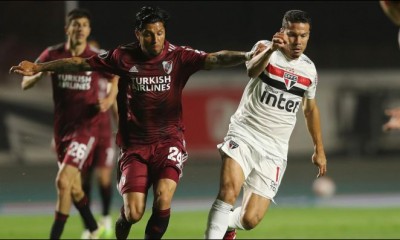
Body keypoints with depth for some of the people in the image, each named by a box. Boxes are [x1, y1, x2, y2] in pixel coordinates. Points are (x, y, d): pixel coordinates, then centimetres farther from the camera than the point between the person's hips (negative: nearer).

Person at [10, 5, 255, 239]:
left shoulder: (179, 57, -7)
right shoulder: (124, 57, -3)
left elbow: (214, 59, -22)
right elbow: (81, 63, 6)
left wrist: (246, 56, -41)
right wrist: (38, 67, 7)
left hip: (169, 141, -1)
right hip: (134, 144, 1)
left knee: (163, 200, -22)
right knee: (134, 213, -7)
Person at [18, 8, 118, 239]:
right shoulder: (53, 55, -1)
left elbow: (117, 77, 13)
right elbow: (25, 84, 2)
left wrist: (109, 100, -5)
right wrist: (41, 73, -19)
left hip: (87, 127, -4)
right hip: (63, 128, 4)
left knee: (63, 181, -19)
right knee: (74, 188, 13)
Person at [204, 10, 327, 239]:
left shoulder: (309, 69, 6)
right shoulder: (265, 49, -7)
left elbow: (311, 109, 23)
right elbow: (252, 70, -31)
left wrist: (319, 149, 25)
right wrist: (270, 50, -51)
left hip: (274, 151, 3)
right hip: (244, 136, -3)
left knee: (249, 220, -5)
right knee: (229, 190, -31)